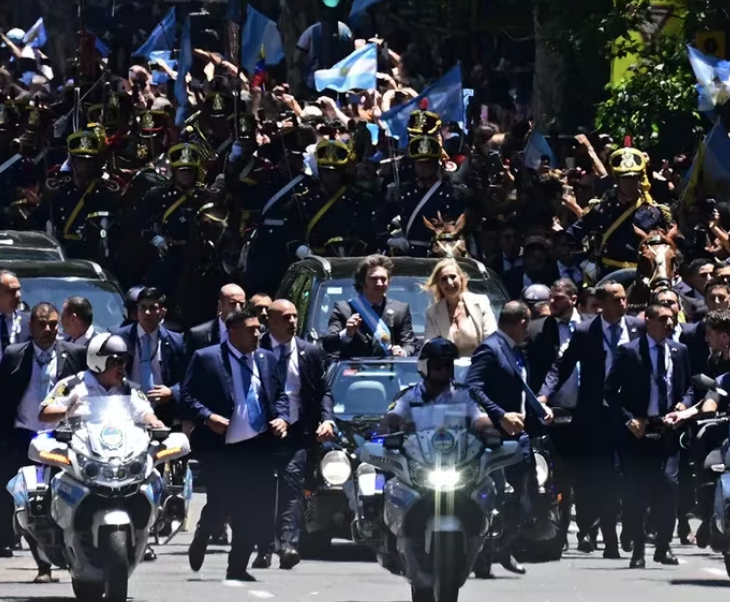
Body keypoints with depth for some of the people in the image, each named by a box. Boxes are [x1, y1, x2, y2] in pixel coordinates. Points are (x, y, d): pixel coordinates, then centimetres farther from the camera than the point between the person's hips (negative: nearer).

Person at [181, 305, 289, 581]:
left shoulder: (267, 359, 12)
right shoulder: (206, 358, -3)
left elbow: (280, 394, 20)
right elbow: (187, 397, -4)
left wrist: (282, 417, 1)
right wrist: (208, 417, -19)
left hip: (258, 446, 4)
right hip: (221, 447, -4)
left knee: (253, 511, 0)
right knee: (221, 504, -5)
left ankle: (238, 567, 9)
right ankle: (201, 538, 28)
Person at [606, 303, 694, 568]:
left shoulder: (679, 351, 10)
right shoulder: (629, 352, -2)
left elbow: (689, 387, 18)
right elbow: (611, 390, -1)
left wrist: (683, 405, -3)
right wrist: (628, 420, -10)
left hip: (668, 429, 2)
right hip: (639, 431, -2)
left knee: (669, 486, -9)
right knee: (637, 492, -1)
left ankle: (663, 547, 4)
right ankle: (638, 550, 9)